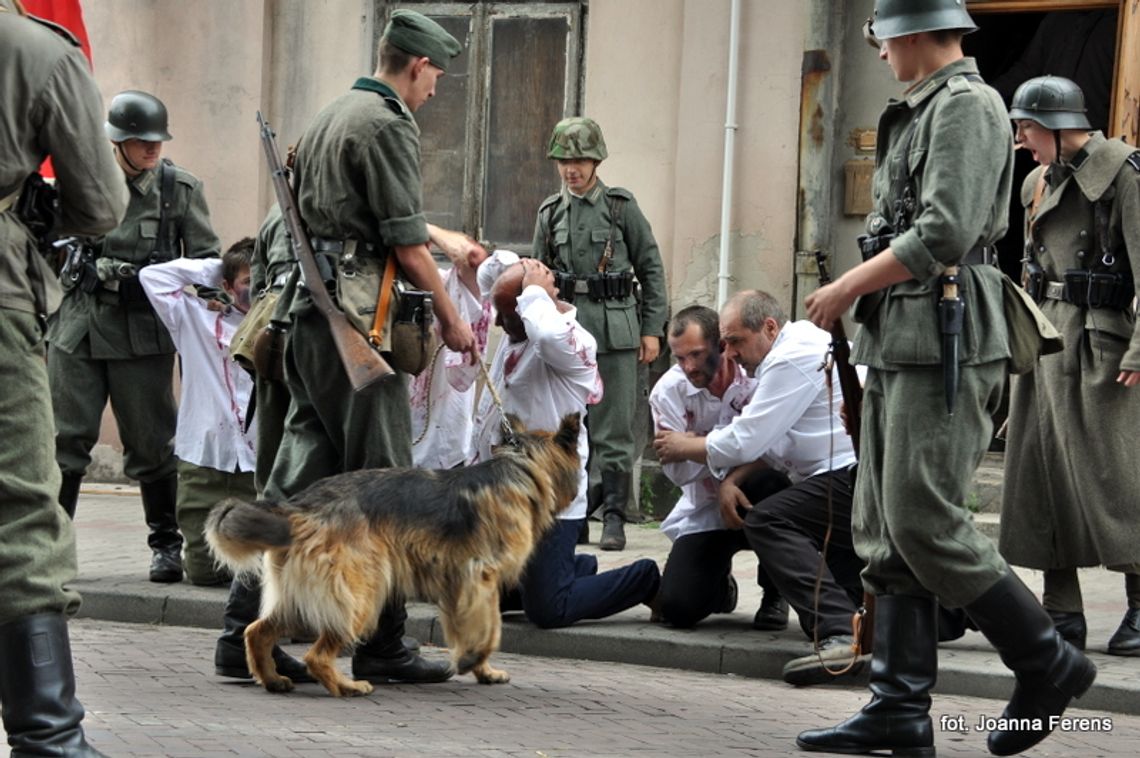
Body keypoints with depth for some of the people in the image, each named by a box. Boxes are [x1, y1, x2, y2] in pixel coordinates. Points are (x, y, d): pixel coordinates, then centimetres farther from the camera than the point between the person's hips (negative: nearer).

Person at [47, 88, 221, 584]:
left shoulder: (180, 188, -1)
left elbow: (206, 258, 4)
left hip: (142, 332, -1)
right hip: (78, 324, 1)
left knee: (150, 445, 4)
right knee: (65, 439, 0)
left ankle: (166, 544, 16)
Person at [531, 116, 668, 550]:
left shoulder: (622, 206, 2)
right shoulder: (550, 213, 11)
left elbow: (651, 269, 3)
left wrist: (652, 329, -1)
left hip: (615, 330, -3)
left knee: (614, 430, -4)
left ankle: (614, 518, -1)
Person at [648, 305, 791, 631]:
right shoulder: (668, 391, -10)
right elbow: (678, 471, -14)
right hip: (706, 511, 1)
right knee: (676, 608, -18)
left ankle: (775, 594, -9)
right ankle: (720, 586, 25)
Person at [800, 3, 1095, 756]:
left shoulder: (967, 106, -11)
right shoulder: (921, 113, 19)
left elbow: (945, 234, -20)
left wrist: (846, 289, -12)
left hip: (944, 343, -10)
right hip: (900, 346, 10)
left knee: (925, 525, -11)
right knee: (886, 531, 7)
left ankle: (1048, 664, 2)